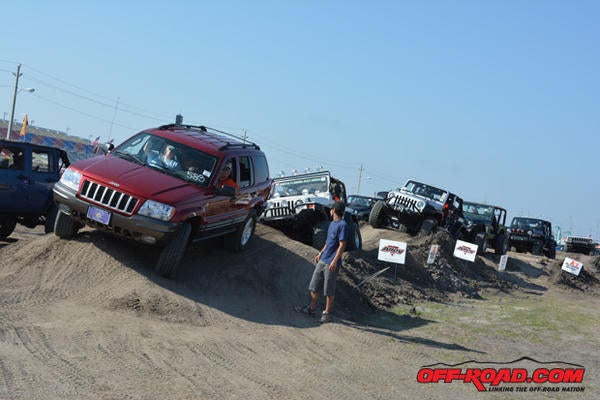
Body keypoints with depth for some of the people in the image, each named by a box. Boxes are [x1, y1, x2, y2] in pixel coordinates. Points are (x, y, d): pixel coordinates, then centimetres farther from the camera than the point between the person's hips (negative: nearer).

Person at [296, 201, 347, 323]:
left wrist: (335, 261, -21)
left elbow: (342, 245, -17)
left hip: (332, 263, -9)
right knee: (314, 286, 12)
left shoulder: (343, 225, -13)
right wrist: (321, 253, 25)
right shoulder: (332, 224, 16)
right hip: (322, 261, 9)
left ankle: (327, 313, 13)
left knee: (329, 291, 2)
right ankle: (311, 309, 21)